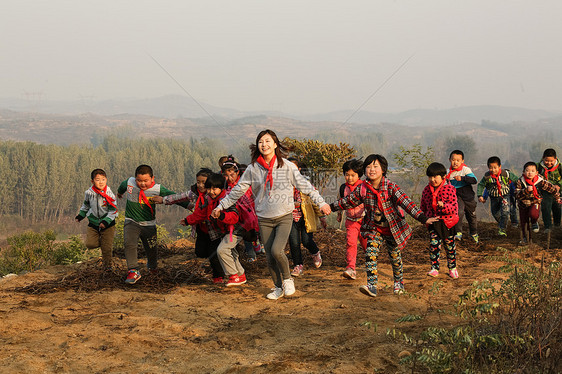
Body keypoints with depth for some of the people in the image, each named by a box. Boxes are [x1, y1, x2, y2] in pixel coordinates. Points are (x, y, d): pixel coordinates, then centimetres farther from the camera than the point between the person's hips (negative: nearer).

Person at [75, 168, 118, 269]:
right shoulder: (89, 193, -5)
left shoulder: (109, 194, -13)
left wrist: (106, 221, -21)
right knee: (90, 244, -9)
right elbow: (86, 205, 16)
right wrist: (80, 215, 15)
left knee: (107, 247, -1)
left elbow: (113, 210, -10)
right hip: (93, 222, 3)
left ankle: (107, 264, 20)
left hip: (108, 223, -2)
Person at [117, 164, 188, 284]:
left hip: (149, 225, 0)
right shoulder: (129, 183, -8)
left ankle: (152, 266, 45)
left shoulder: (157, 189, -13)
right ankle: (133, 271, -19)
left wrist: (189, 205, -17)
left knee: (152, 250, 10)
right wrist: (119, 192, 39)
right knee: (129, 244, -25)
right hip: (131, 222, 0)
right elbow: (122, 186, 17)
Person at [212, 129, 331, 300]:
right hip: (264, 219, 3)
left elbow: (304, 185, 0)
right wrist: (221, 206, 10)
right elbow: (238, 190, 9)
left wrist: (321, 202, -3)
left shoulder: (287, 166, -4)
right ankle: (278, 287, 25)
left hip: (284, 217, -2)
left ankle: (288, 279, 7)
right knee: (270, 257, 5)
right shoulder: (253, 169, 1)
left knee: (277, 251, -20)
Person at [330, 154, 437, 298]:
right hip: (374, 229, 2)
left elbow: (406, 202, -23)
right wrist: (331, 207, 15)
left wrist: (423, 218, -31)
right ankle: (372, 285, -20)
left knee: (395, 256, 12)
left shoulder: (390, 187, -18)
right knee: (370, 253, -17)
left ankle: (399, 282, 38)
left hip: (393, 228, -2)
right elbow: (348, 201, 10)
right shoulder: (362, 189, -7)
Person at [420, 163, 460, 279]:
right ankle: (434, 268, -5)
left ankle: (452, 268, 28)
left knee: (450, 245, 10)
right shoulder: (426, 190, 2)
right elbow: (423, 207, 16)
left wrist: (444, 205, -31)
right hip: (433, 222, 2)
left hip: (447, 222, -2)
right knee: (434, 244, -13)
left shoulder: (449, 189, -10)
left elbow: (454, 208, -15)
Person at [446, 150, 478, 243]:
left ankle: (474, 233, 38)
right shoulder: (448, 172, -1)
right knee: (459, 212, -25)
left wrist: (462, 178, -33)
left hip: (468, 196, -1)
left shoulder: (466, 169, -12)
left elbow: (474, 180, -22)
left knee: (471, 215, 15)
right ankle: (458, 232, -17)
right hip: (456, 196, 1)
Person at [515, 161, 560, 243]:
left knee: (533, 214, -32)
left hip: (535, 202, -2)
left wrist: (557, 198, 11)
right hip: (523, 204, 2)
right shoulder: (520, 182, -17)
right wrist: (526, 190, -41)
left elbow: (552, 188, -2)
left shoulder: (541, 182, -16)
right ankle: (526, 237, 35)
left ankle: (534, 223, 4)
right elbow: (517, 194, -24)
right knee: (523, 222, 10)